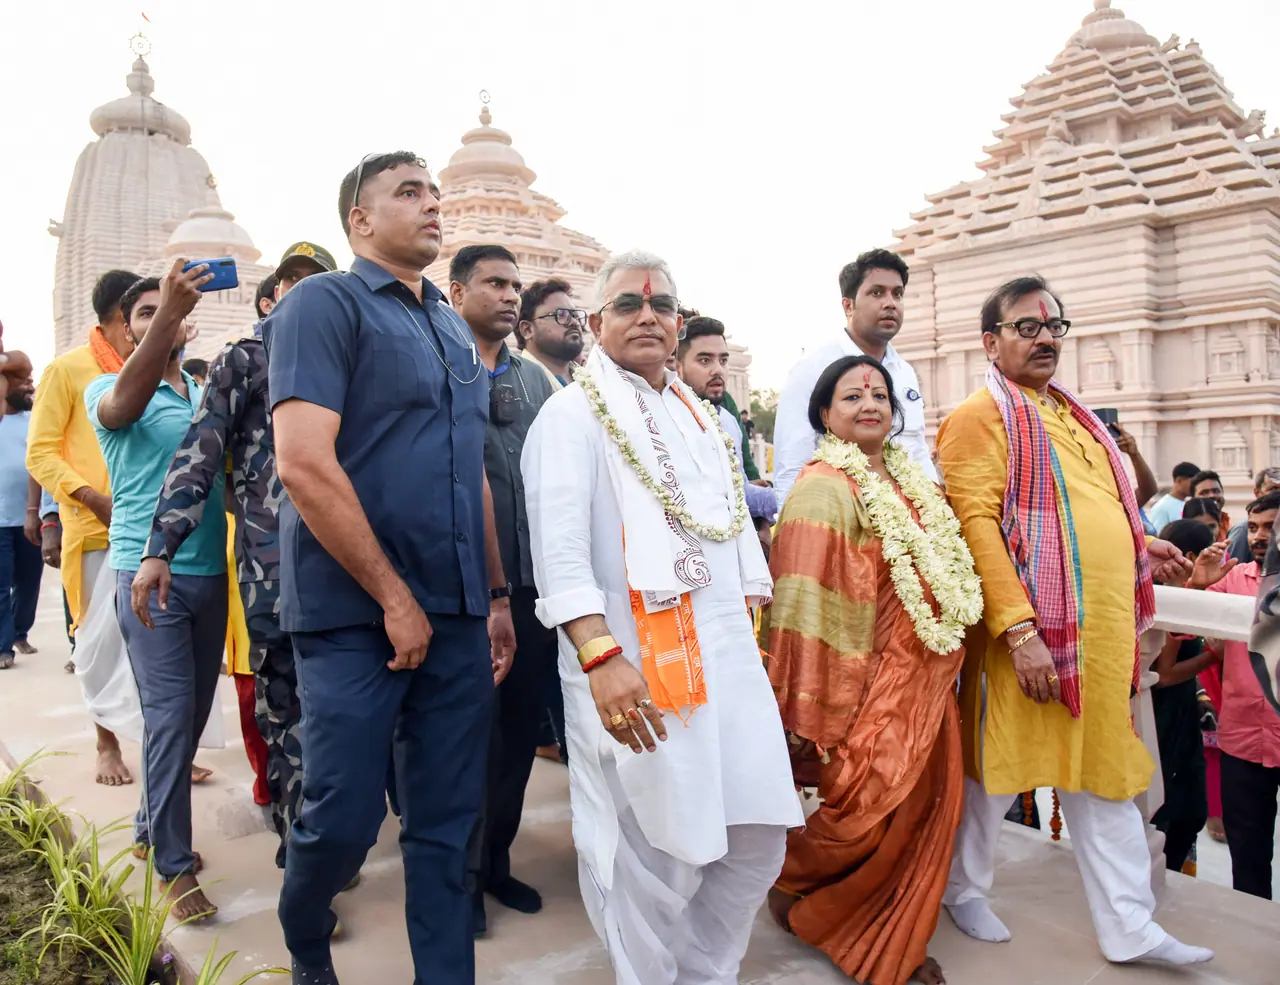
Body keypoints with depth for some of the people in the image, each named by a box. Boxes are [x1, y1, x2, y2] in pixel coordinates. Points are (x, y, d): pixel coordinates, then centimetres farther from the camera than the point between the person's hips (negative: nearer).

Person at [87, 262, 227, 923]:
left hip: (210, 571, 5)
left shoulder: (209, 394, 13)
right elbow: (124, 404, -25)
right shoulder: (107, 389, 1)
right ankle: (174, 865, 7)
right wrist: (166, 310, -37)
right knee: (170, 714, -5)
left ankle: (153, 824, 32)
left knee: (194, 710, 12)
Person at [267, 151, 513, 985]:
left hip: (456, 613, 6)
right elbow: (305, 463, -16)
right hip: (355, 613, -6)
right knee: (345, 817, 5)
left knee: (449, 821, 10)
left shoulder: (454, 327, 16)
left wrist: (497, 595, 14)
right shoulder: (325, 303, -5)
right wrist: (393, 597, -14)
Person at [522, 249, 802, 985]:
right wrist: (601, 656, -27)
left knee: (758, 837, 11)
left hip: (728, 657, 7)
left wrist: (750, 634, 16)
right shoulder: (573, 414, -4)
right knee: (653, 855, 1)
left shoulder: (700, 418, 18)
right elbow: (559, 546, -17)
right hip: (634, 667, -7)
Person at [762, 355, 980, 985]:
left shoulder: (911, 482, 11)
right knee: (870, 815, -2)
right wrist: (807, 717, -18)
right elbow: (807, 608, -18)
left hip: (925, 686, 8)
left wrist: (939, 683, 18)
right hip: (869, 692, -8)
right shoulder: (825, 489, -14)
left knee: (924, 812, 13)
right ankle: (791, 883, 27)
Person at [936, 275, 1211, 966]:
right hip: (1031, 631, -8)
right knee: (998, 766, 7)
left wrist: (1136, 547, 13)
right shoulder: (981, 416, -8)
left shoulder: (1073, 414, 18)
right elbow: (977, 524, -18)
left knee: (1106, 774, 14)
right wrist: (1019, 630, -24)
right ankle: (964, 890, 29)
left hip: (1107, 630, 8)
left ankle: (1129, 927, 27)